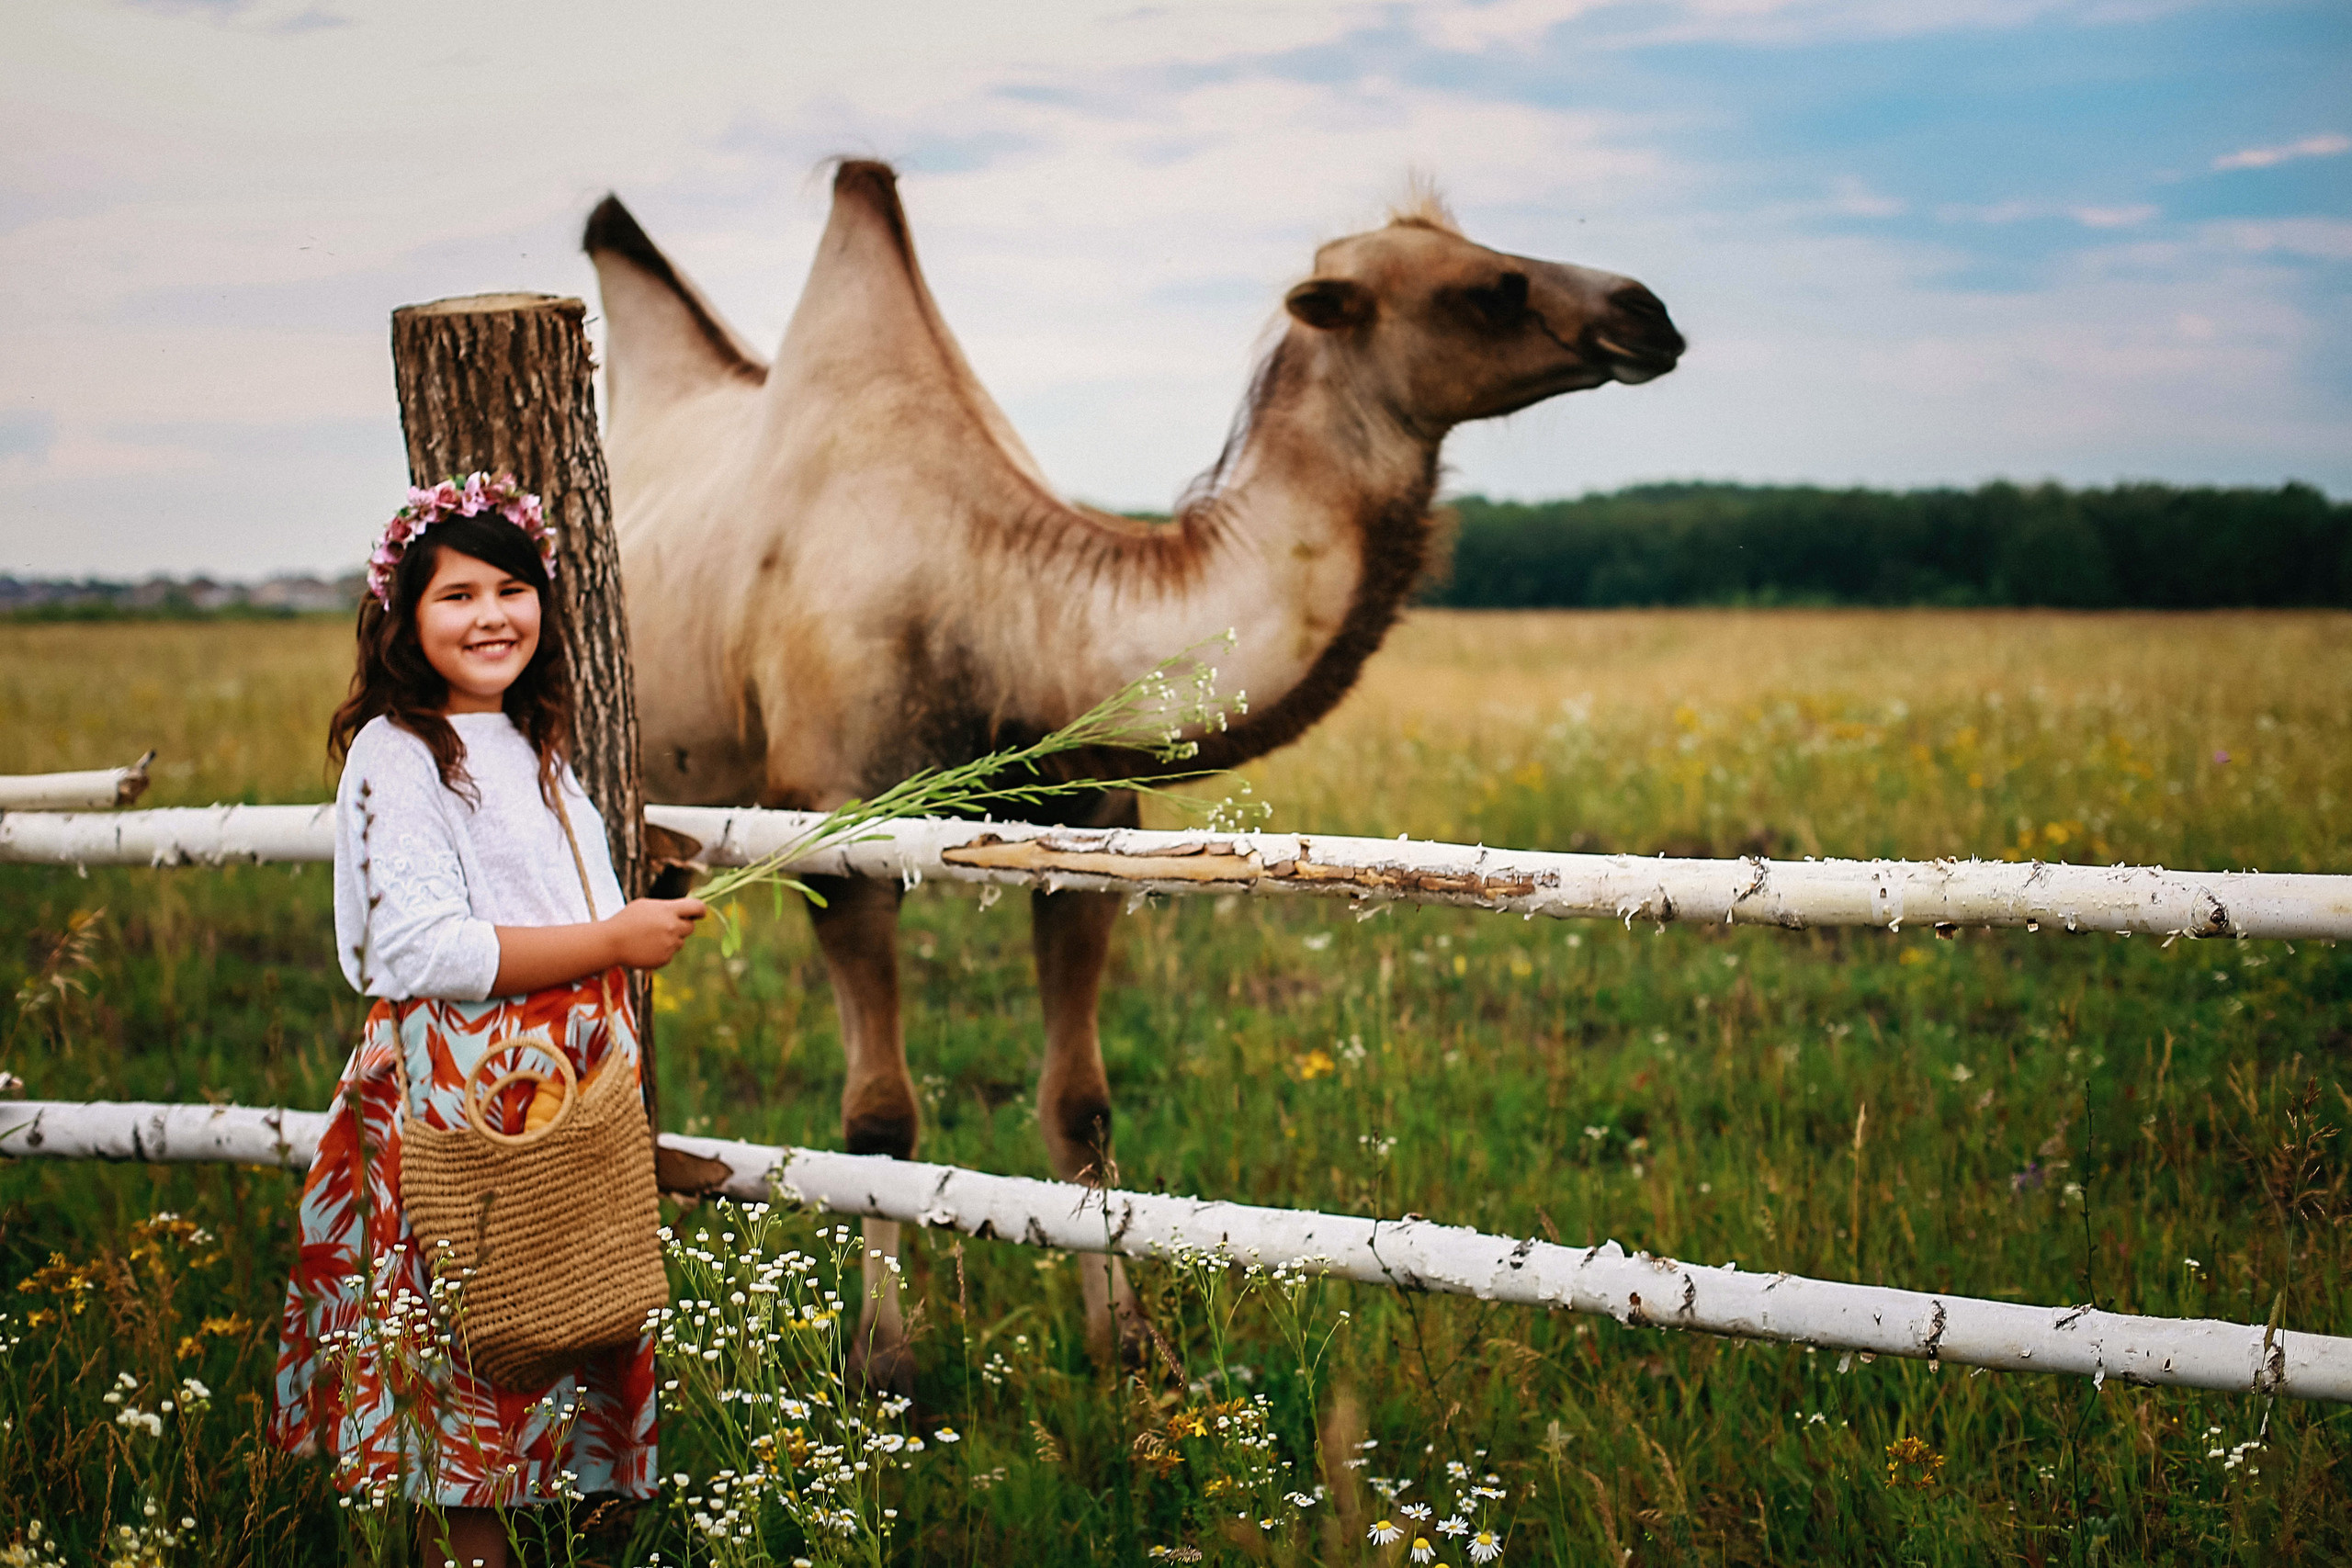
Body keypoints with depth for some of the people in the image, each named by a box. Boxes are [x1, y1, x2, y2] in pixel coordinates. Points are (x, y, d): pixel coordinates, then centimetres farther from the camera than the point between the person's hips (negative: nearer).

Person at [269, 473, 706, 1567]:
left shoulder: (532, 748, 16)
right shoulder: (397, 754, -10)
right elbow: (423, 950, -19)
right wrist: (614, 940, -16)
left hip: (559, 1101, 8)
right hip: (454, 1102, -8)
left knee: (542, 1373, 9)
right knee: (466, 1406, -5)